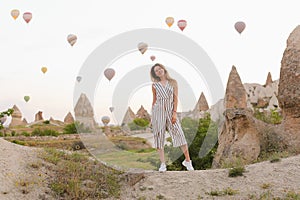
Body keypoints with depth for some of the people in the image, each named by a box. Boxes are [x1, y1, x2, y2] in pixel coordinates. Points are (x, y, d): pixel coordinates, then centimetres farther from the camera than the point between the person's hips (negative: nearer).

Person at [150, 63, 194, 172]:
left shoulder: (173, 82, 6)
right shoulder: (154, 85, 8)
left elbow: (175, 99, 3)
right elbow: (154, 100, 12)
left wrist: (174, 113, -8)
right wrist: (151, 117, 9)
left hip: (170, 111, -1)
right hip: (158, 111, 1)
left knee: (179, 134, -7)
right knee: (159, 136, -2)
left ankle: (187, 160, 3)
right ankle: (162, 164, 3)